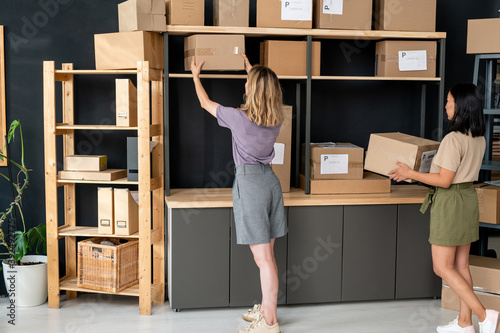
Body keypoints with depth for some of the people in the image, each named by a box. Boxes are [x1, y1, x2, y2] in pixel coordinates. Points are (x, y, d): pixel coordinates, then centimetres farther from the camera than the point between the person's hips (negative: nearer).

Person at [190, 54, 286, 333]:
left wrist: (196, 76, 21)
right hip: (270, 180, 7)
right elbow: (265, 86, 26)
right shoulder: (277, 119, 3)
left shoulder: (239, 118, -14)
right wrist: (251, 68, 41)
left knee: (263, 259, -4)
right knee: (267, 255, 16)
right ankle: (266, 308, 28)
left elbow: (205, 103, 4)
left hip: (250, 181, -7)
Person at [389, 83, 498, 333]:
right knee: (461, 266, 14)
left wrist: (410, 174, -13)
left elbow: (444, 181, -21)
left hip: (450, 201, -9)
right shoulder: (479, 139, 6)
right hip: (469, 198, 9)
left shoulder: (453, 139, -21)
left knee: (443, 267, 0)